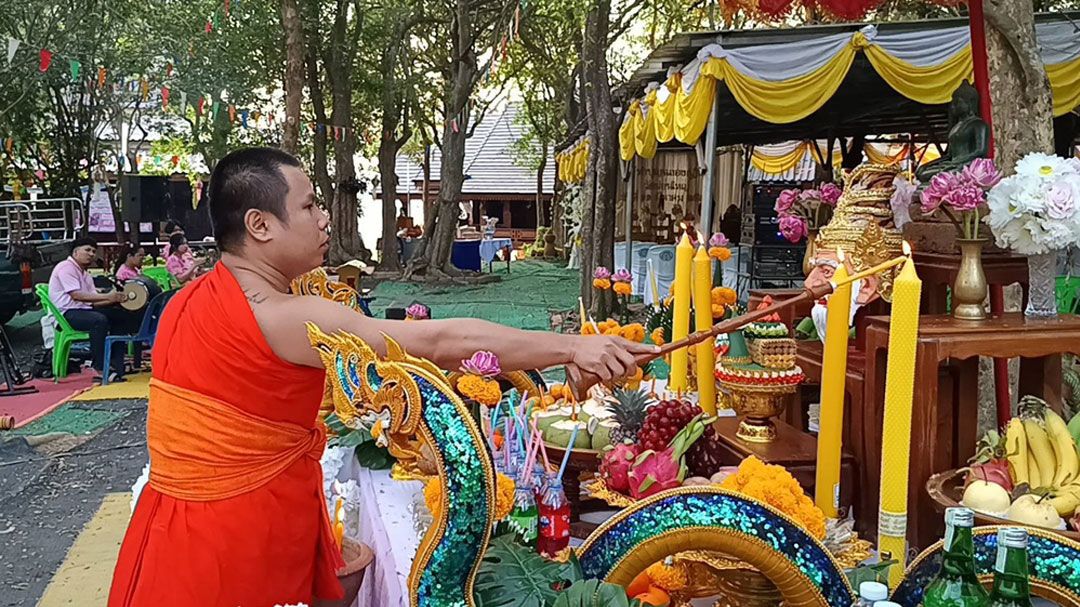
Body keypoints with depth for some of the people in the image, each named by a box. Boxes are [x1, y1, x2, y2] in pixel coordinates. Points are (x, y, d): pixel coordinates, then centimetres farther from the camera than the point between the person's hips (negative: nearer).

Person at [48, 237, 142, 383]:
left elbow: (93, 301, 13)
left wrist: (114, 299, -5)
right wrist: (107, 296, -25)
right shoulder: (66, 267, -8)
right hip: (66, 313, -9)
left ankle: (116, 365, -9)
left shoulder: (85, 274, 21)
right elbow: (76, 295, -22)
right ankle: (100, 370, -31)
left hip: (84, 310, 10)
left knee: (120, 316, -3)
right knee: (100, 320, -33)